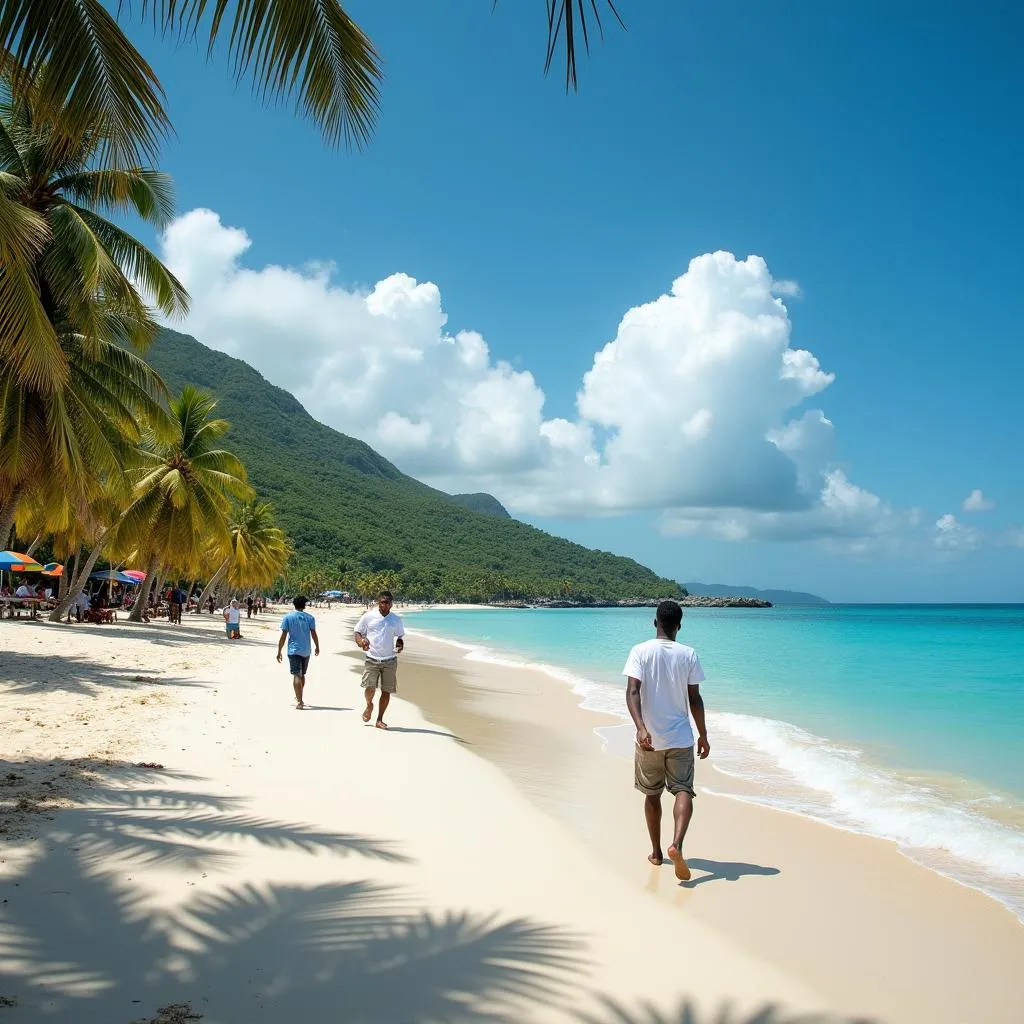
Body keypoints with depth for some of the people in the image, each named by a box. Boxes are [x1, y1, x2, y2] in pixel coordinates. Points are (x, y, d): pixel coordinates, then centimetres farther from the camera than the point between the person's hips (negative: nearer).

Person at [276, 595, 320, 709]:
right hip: (306, 651, 3)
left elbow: (283, 636, -5)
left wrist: (279, 652, 0)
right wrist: (317, 647, 15)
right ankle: (299, 698, 33)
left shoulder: (288, 617, -3)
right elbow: (314, 634, 0)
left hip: (293, 650, -3)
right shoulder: (309, 618, 1)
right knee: (302, 674, 18)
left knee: (296, 675, -6)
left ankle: (299, 701, -16)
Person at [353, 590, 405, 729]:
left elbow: (400, 637, 18)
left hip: (390, 660, 2)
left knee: (386, 691, 2)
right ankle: (369, 705, 19)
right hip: (372, 659, -2)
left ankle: (380, 720, 16)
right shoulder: (368, 616, 1)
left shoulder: (396, 620, 8)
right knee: (369, 687, -15)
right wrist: (361, 641, -16)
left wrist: (400, 645, -4)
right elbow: (357, 633, 6)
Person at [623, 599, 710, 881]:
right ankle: (676, 844, -24)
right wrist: (703, 735, 7)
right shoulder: (688, 654, -3)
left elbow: (632, 692, -18)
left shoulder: (640, 651, -5)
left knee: (652, 794, 16)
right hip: (680, 738, -1)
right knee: (683, 791, 1)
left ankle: (656, 853, 25)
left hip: (649, 738, 1)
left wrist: (640, 728, -24)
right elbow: (695, 699, -1)